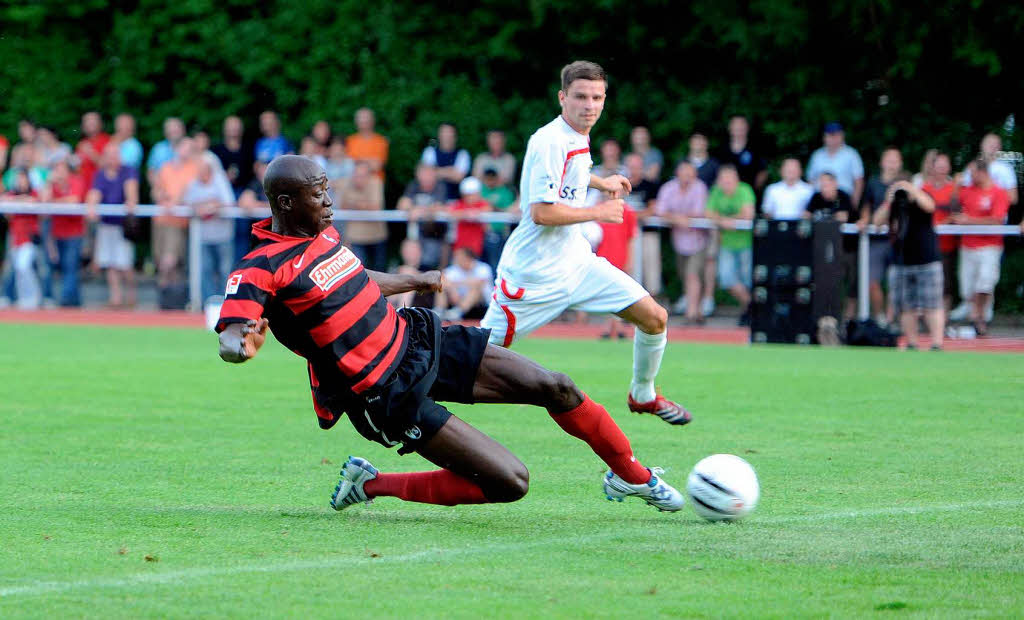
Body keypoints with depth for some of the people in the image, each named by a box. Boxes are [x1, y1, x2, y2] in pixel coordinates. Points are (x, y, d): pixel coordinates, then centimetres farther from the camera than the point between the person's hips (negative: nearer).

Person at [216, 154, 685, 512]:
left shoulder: (321, 231, 7)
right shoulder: (261, 270, -20)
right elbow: (230, 341, -31)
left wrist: (413, 281, 43)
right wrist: (240, 344, -56)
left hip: (414, 337, 8)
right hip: (387, 397, -8)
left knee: (554, 387, 2)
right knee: (509, 482, -11)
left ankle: (630, 475, 26)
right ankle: (372, 484, 4)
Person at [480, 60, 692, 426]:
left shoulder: (579, 138, 7)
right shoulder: (550, 142, -21)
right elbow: (542, 212, -26)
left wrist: (599, 182, 25)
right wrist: (598, 212, -16)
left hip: (575, 261, 8)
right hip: (534, 270, -8)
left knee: (654, 318, 1)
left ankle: (643, 395, 22)